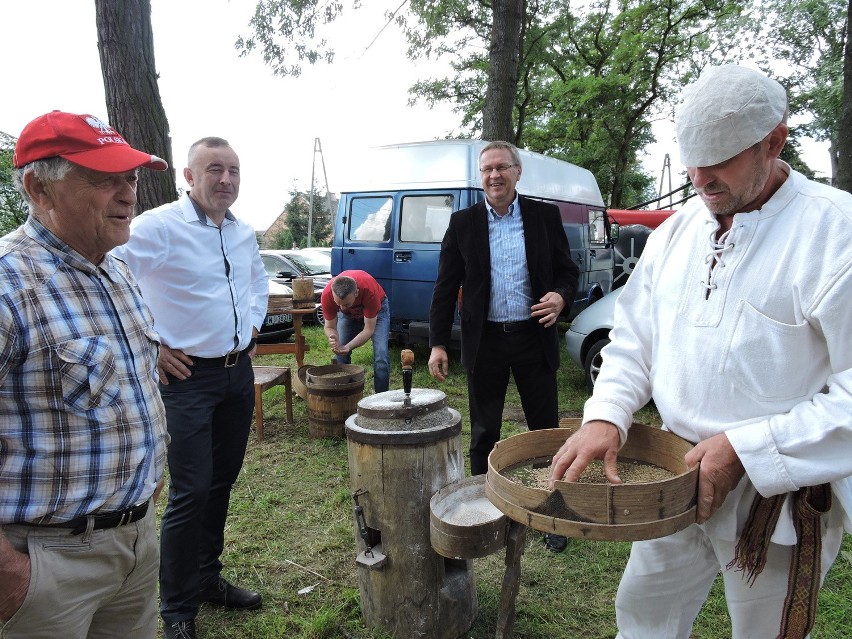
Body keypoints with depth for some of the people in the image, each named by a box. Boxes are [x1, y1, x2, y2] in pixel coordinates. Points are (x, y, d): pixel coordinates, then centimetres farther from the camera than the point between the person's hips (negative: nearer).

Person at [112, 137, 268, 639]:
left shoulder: (244, 233, 8)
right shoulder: (158, 227, -14)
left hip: (239, 372, 7)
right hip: (188, 377, -7)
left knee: (222, 483, 16)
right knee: (191, 493, -3)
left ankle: (208, 578, 34)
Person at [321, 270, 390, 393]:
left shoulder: (369, 290, -42)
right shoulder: (327, 295, -34)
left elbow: (368, 330, -32)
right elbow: (329, 327, -19)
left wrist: (348, 347, -45)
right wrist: (333, 339, -41)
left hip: (376, 310, -3)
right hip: (348, 314, 3)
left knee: (381, 355, -18)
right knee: (339, 356, -6)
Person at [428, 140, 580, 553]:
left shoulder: (545, 216, 2)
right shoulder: (463, 223, 2)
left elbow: (568, 270, 8)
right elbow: (445, 288, 2)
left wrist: (561, 295, -15)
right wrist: (437, 343, -4)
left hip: (534, 337, 0)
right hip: (485, 342, 0)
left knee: (545, 429, 8)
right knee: (484, 433, 11)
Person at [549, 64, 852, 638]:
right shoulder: (676, 231, 4)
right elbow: (634, 337, 7)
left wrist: (746, 448, -23)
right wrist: (606, 417, -9)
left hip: (781, 497, -5)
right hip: (677, 476, 5)